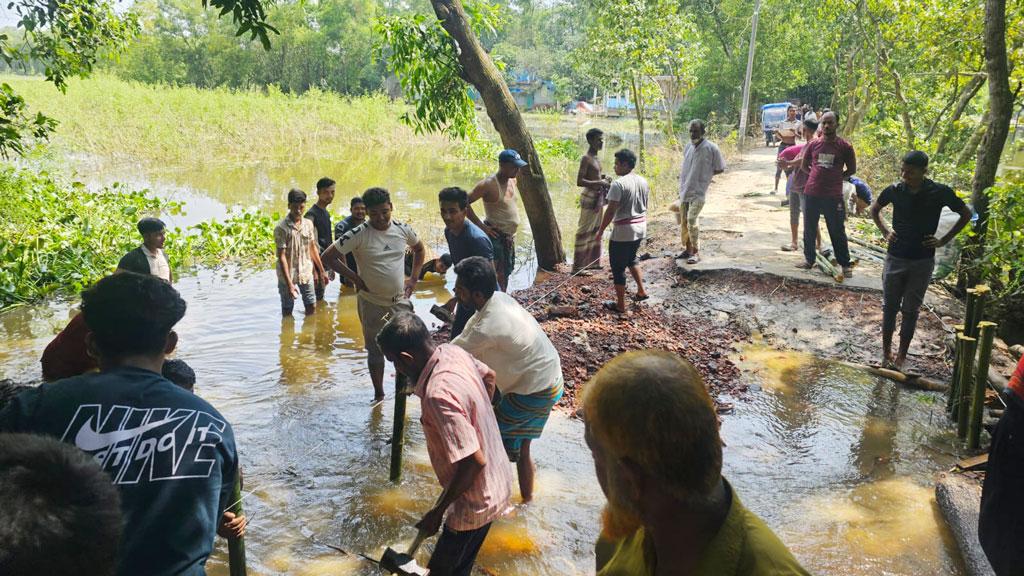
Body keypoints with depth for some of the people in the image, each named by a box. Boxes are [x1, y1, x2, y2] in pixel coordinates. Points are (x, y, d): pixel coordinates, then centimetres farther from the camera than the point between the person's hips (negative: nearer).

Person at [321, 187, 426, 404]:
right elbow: (328, 256, -14)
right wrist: (355, 278, -13)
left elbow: (419, 249, 17)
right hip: (372, 303, -3)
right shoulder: (359, 234, -15)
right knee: (375, 351, 8)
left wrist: (414, 277, 7)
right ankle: (378, 394, 24)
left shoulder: (403, 229, -3)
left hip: (401, 302, 3)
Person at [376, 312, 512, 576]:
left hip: (477, 501, -8)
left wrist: (437, 511, -19)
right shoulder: (453, 351, -8)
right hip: (496, 481, 8)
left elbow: (473, 462, -31)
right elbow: (489, 376, 14)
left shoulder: (439, 395, -34)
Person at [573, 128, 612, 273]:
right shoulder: (586, 158, -16)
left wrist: (603, 178, 8)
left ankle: (592, 262, 25)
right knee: (585, 231, -7)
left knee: (596, 230, 15)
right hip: (589, 197, -10)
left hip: (598, 197, 10)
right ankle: (577, 267, -3)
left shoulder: (595, 158, 12)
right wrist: (599, 182, -21)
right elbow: (579, 181, -23)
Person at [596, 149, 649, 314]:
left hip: (623, 232, -8)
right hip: (640, 229, 8)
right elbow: (644, 206, 13)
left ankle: (620, 305, 11)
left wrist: (600, 231, -11)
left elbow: (611, 211, -20)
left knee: (618, 266, 5)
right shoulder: (643, 181, 5)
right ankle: (641, 291, 29)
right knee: (631, 259, 29)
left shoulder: (618, 184, -19)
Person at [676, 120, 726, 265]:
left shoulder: (711, 148, -11)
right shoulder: (688, 146, 7)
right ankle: (687, 249, 27)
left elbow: (720, 169, -3)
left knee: (692, 220, -17)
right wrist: (683, 176, 9)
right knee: (684, 221, 11)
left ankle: (696, 252, -6)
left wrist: (704, 175, -4)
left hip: (698, 192, -6)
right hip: (684, 190, 7)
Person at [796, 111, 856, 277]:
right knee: (809, 229, 12)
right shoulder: (813, 144, 3)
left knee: (837, 232, 3)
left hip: (833, 196, -3)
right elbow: (803, 166, 15)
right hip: (811, 193, 3)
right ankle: (809, 259, 27)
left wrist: (836, 178, 2)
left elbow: (852, 169, 7)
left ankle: (845, 264, 14)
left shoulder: (845, 147, -3)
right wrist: (817, 175, 6)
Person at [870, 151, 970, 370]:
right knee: (889, 306, 9)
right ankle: (886, 351, 22)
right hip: (895, 258, 2)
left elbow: (966, 214, 4)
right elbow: (874, 209, 14)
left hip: (922, 261, -1)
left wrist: (944, 240, -2)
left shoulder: (940, 192, -11)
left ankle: (902, 355, 18)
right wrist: (885, 231, 2)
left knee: (910, 310, 7)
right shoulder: (895, 190, -6)